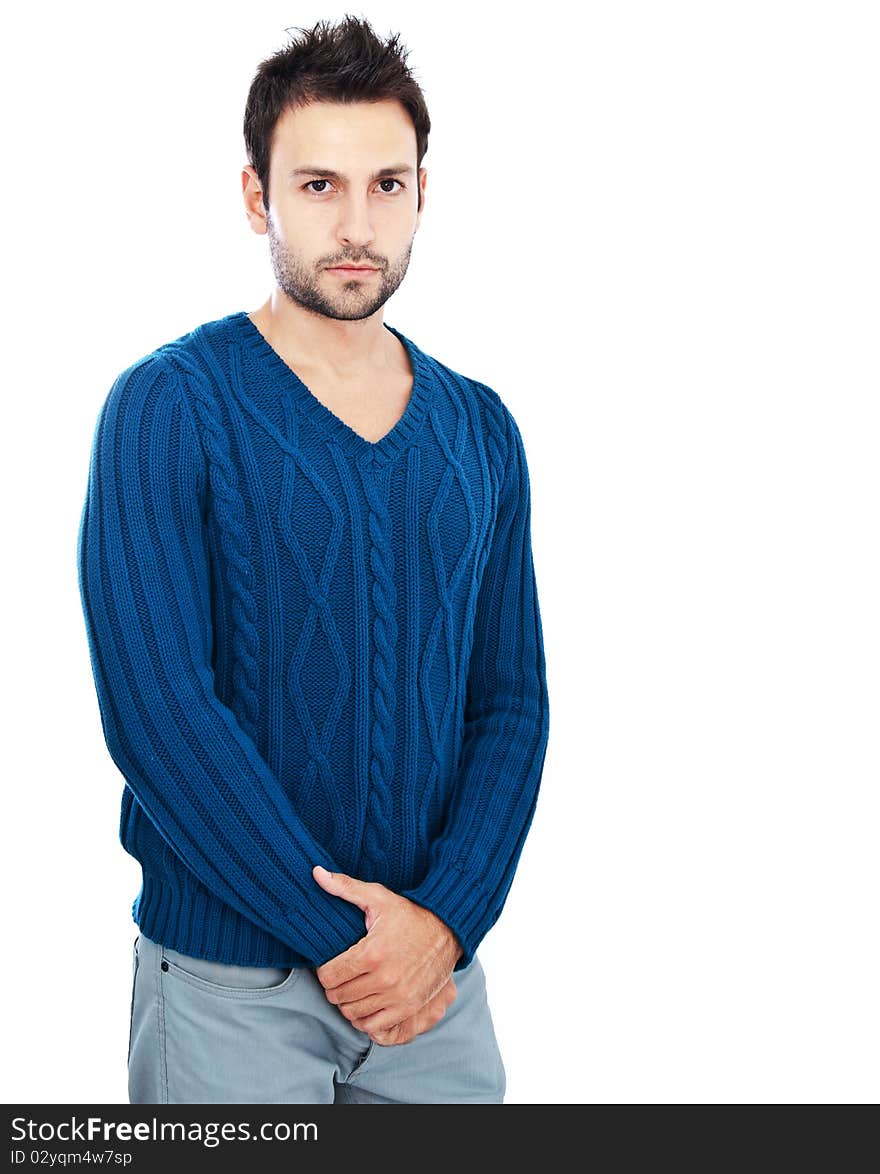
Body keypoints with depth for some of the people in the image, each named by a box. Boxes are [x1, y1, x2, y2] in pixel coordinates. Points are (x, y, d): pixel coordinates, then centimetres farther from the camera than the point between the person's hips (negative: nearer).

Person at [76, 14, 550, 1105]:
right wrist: (337, 931, -15)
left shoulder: (480, 430, 5)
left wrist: (447, 917, -9)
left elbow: (511, 698, 4)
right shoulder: (167, 406, -9)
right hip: (231, 983, -4)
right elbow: (157, 710, -15)